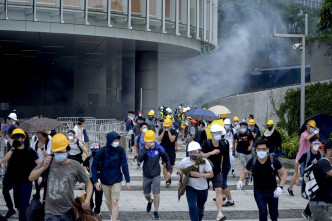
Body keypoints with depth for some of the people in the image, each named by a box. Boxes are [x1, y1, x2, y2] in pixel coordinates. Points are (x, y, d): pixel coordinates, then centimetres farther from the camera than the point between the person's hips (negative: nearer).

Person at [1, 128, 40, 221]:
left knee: (23, 206, -13)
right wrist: (13, 148, -20)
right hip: (15, 182, 5)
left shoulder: (29, 151, -6)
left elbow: (39, 164, -7)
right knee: (18, 205, 16)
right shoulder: (12, 151, 4)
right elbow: (4, 160, -14)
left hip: (26, 182, -5)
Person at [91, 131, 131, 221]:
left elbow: (124, 165, -6)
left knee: (115, 202, -10)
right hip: (105, 181, 1)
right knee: (108, 202, 16)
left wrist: (128, 180, -7)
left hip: (116, 180, -1)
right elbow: (94, 167, -9)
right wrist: (96, 181, -14)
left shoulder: (120, 150, -12)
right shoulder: (102, 151, -16)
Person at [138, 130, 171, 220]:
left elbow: (166, 159, 8)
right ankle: (150, 202, 48)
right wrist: (145, 149, -31)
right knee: (146, 194, 14)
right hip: (146, 175, 2)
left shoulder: (159, 148, -7)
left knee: (156, 193, -10)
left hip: (156, 175, -2)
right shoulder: (143, 148, -8)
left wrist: (168, 171, 5)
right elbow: (140, 159, -25)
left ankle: (156, 212, -1)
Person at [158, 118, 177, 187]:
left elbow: (172, 140, -20)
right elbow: (159, 139, -12)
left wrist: (169, 131, -18)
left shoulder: (173, 131, -5)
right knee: (165, 165, -15)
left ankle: (169, 177, 37)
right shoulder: (161, 130, 0)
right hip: (163, 150, 0)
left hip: (171, 151, 0)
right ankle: (167, 181, -18)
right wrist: (163, 131, -15)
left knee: (171, 166, 10)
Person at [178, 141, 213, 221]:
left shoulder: (204, 161, -17)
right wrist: (181, 179, -5)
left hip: (203, 188, 0)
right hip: (190, 188, 0)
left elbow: (211, 174, -17)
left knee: (200, 207, 20)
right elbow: (180, 169, 11)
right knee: (192, 207, -16)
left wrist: (198, 175, -28)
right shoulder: (185, 161, -11)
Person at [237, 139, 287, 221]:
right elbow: (244, 173, 2)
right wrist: (240, 181, -19)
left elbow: (284, 173, -7)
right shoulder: (252, 161, -14)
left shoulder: (273, 161, -17)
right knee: (263, 212, -13)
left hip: (272, 191, 1)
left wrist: (280, 187, -20)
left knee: (274, 213, 15)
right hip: (259, 192, 0)